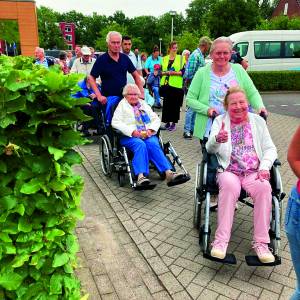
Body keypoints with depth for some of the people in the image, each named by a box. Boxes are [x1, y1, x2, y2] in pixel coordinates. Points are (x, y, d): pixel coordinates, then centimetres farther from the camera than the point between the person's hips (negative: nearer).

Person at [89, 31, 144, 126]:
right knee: (110, 124, 2)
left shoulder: (125, 58, 6)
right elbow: (91, 78, -5)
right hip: (109, 97, -4)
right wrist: (99, 96, -16)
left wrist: (141, 92, 3)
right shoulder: (101, 59, -5)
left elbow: (136, 75, 13)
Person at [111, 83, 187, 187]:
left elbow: (156, 119, 18)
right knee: (140, 145, -34)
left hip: (148, 135, 3)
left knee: (153, 144, -29)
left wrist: (150, 130, -4)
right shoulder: (122, 105, 13)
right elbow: (115, 122, -2)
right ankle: (141, 176, -49)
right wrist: (132, 131, -15)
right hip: (130, 136, -3)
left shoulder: (143, 104, 25)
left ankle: (168, 173, -40)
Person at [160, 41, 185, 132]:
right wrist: (166, 72, -9)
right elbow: (160, 71, 11)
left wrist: (175, 73, -16)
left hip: (177, 85, -2)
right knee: (166, 103, 3)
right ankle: (167, 121, 15)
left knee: (175, 104, 0)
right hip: (166, 84, 2)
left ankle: (174, 123, 10)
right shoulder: (164, 59, 14)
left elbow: (184, 71, -3)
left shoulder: (181, 58, 5)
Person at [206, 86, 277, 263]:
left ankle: (261, 242, -22)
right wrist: (217, 139, -30)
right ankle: (221, 240, -30)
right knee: (230, 185, -35)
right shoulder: (220, 121, 9)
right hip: (228, 171, -2)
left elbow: (270, 149, 12)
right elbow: (210, 149, -5)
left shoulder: (258, 121, 15)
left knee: (264, 187, -30)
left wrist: (265, 167, -8)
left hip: (254, 173, 2)